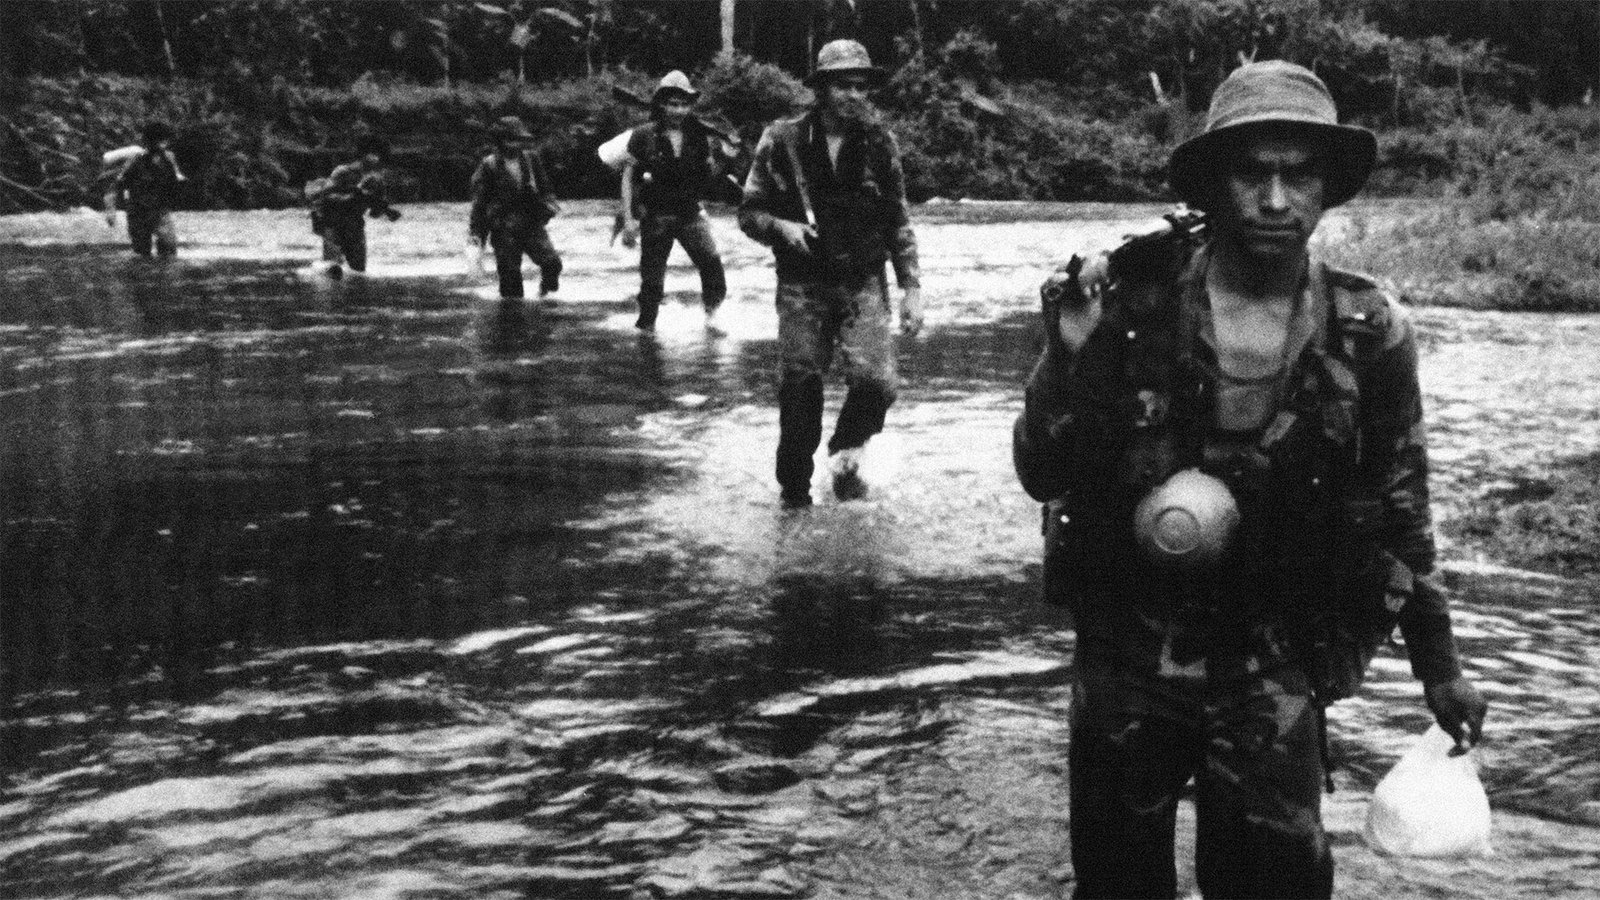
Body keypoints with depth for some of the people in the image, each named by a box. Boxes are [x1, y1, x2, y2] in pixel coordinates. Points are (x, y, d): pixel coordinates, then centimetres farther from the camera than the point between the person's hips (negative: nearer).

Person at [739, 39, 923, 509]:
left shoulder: (879, 144, 3)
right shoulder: (783, 141, -3)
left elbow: (899, 223, 9)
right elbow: (749, 212, 4)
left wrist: (911, 286, 2)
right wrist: (782, 228, -17)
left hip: (864, 285, 1)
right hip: (803, 286, -1)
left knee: (877, 380, -16)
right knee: (799, 391, 0)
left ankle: (846, 453, 14)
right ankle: (794, 489, 21)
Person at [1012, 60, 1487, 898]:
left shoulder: (1368, 333, -8)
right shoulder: (1132, 298, -11)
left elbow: (1399, 507, 4)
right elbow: (1041, 475, -9)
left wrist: (1438, 660, 9)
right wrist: (1070, 359, -25)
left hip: (1271, 665, 0)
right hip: (1124, 650, 1)